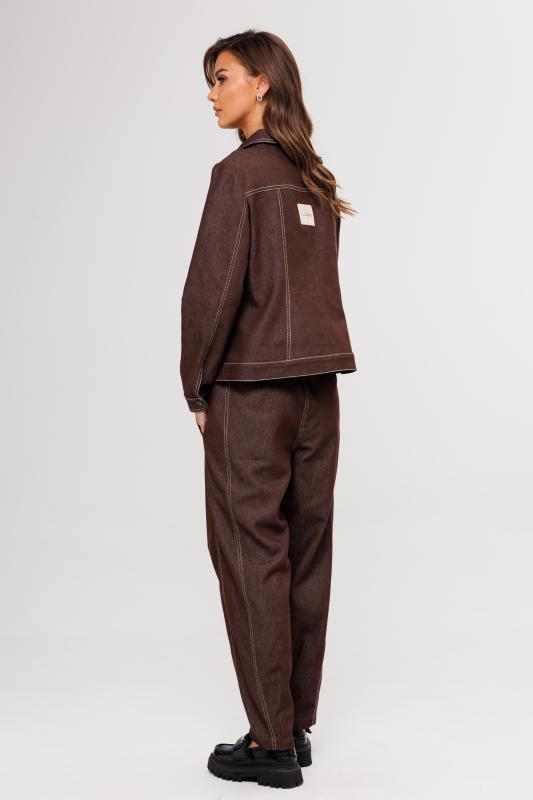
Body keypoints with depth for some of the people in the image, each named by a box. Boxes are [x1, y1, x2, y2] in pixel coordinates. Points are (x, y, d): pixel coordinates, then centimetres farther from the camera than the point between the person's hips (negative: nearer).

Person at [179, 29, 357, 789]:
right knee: (306, 556, 9)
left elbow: (213, 287, -14)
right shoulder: (316, 182, 12)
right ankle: (298, 725, 18)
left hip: (251, 389, -7)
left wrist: (196, 386, -4)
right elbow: (313, 285, 12)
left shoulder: (240, 173, -9)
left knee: (252, 559, -1)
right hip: (318, 387, 7)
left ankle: (272, 743, 4)